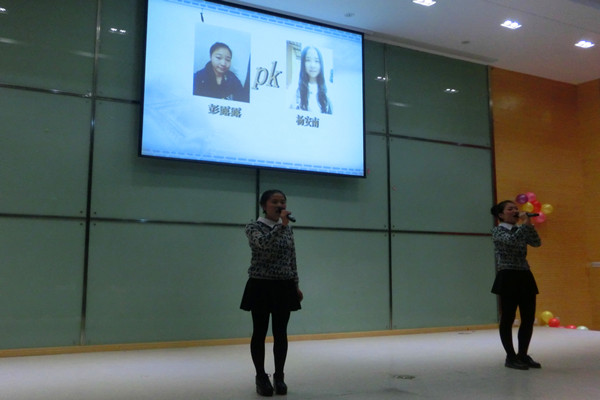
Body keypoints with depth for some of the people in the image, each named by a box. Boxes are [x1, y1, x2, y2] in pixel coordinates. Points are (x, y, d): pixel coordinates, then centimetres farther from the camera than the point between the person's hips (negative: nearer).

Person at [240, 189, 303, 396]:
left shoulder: (288, 229, 9)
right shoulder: (253, 227, -6)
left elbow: (292, 259, 13)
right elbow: (264, 244, -27)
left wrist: (296, 285, 11)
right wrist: (281, 225, -31)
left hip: (284, 287, 4)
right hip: (261, 286, -4)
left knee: (281, 333, 7)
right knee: (260, 333, 4)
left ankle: (279, 376, 19)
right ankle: (261, 377, 16)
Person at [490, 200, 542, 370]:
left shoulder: (521, 230, 15)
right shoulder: (497, 231, -3)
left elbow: (537, 243, 0)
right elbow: (511, 240, -22)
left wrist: (529, 224, -7)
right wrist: (524, 223, -15)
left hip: (525, 277, 7)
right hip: (508, 278, -7)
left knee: (529, 318, 6)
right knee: (508, 318, -1)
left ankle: (523, 354, 19)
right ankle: (511, 357, 8)